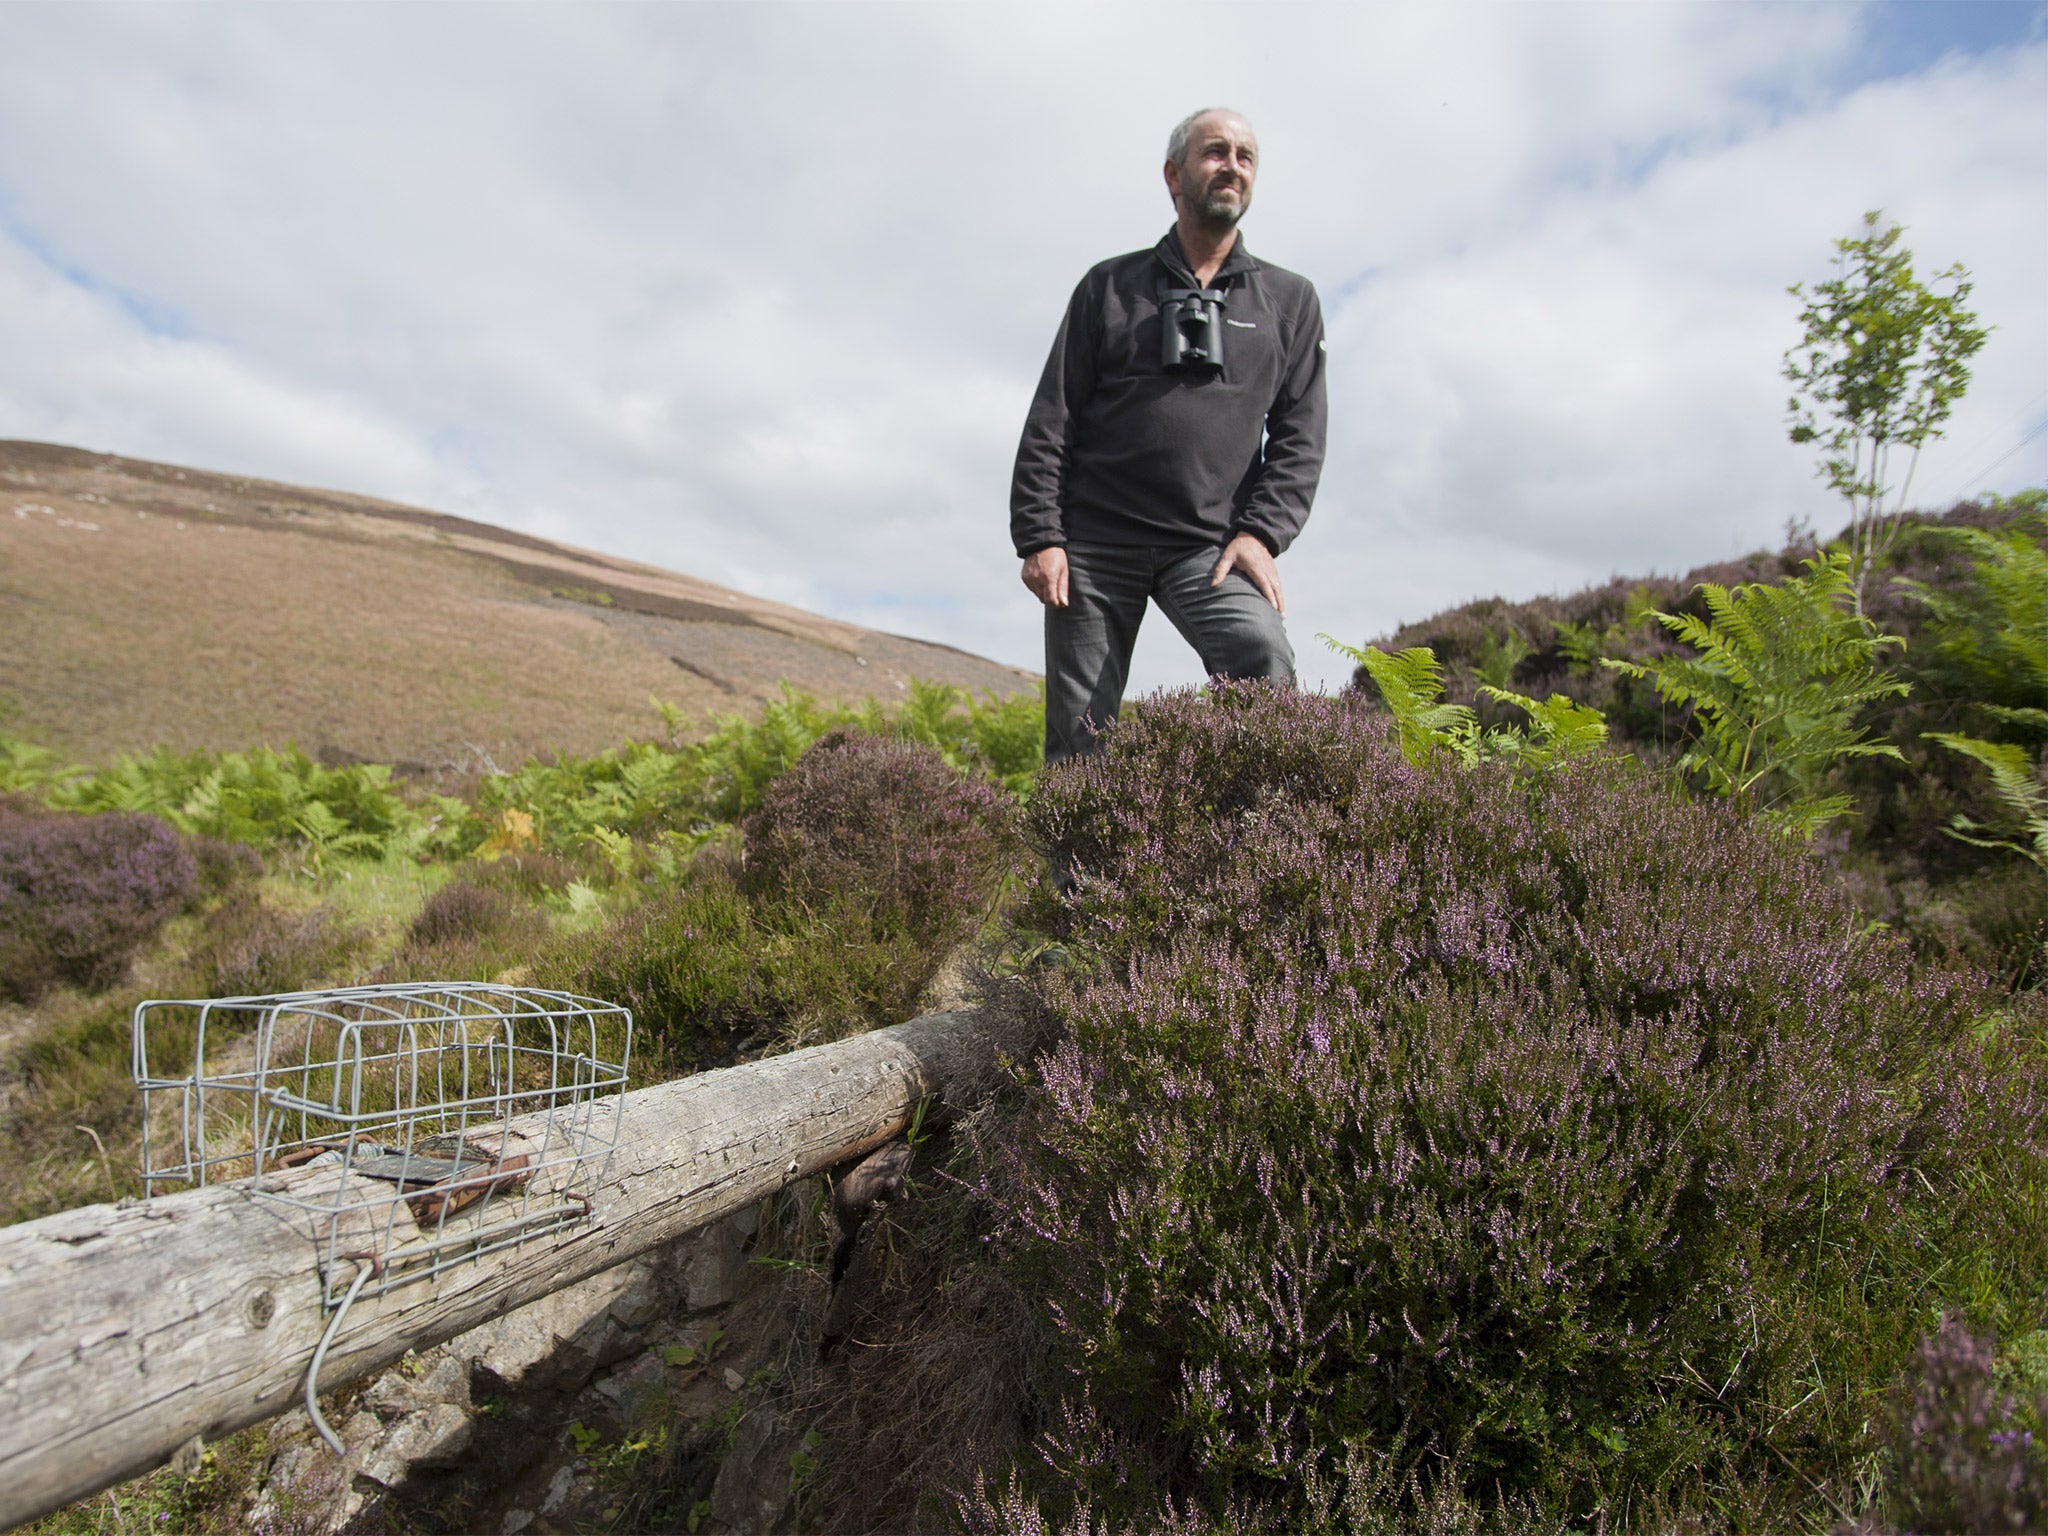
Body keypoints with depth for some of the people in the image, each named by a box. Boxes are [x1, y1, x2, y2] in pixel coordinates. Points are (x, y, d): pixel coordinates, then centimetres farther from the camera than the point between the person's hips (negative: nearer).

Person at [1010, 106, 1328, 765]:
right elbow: (1051, 420, 7)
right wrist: (1038, 537, -4)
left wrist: (1261, 533, -7)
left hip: (1209, 546, 0)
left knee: (1264, 661, -28)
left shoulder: (1290, 300, 16)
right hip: (1095, 541, 0)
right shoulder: (1109, 286, 13)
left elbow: (1300, 434, 10)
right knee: (1079, 737, -2)